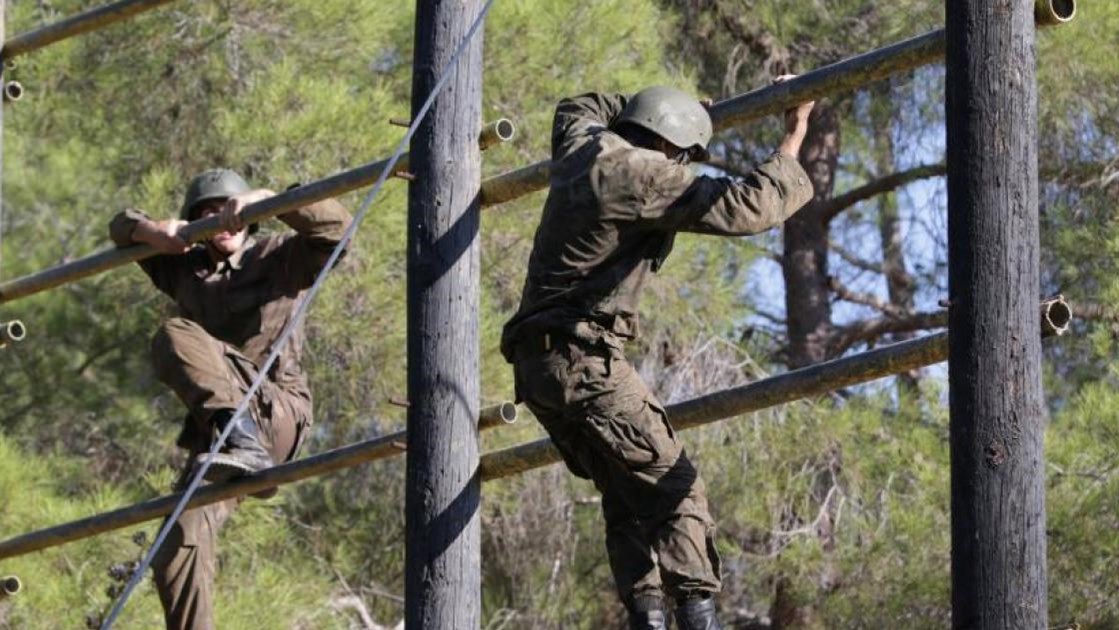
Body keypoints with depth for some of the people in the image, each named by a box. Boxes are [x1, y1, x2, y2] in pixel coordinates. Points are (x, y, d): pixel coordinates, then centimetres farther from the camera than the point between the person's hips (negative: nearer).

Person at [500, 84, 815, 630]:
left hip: (536, 363, 9)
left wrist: (658, 107, 39)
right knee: (674, 489, -10)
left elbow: (577, 108, 40)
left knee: (626, 496, 10)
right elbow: (749, 206, -15)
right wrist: (793, 141, -2)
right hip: (585, 359, -9)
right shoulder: (645, 176, -11)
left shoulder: (581, 148, 13)